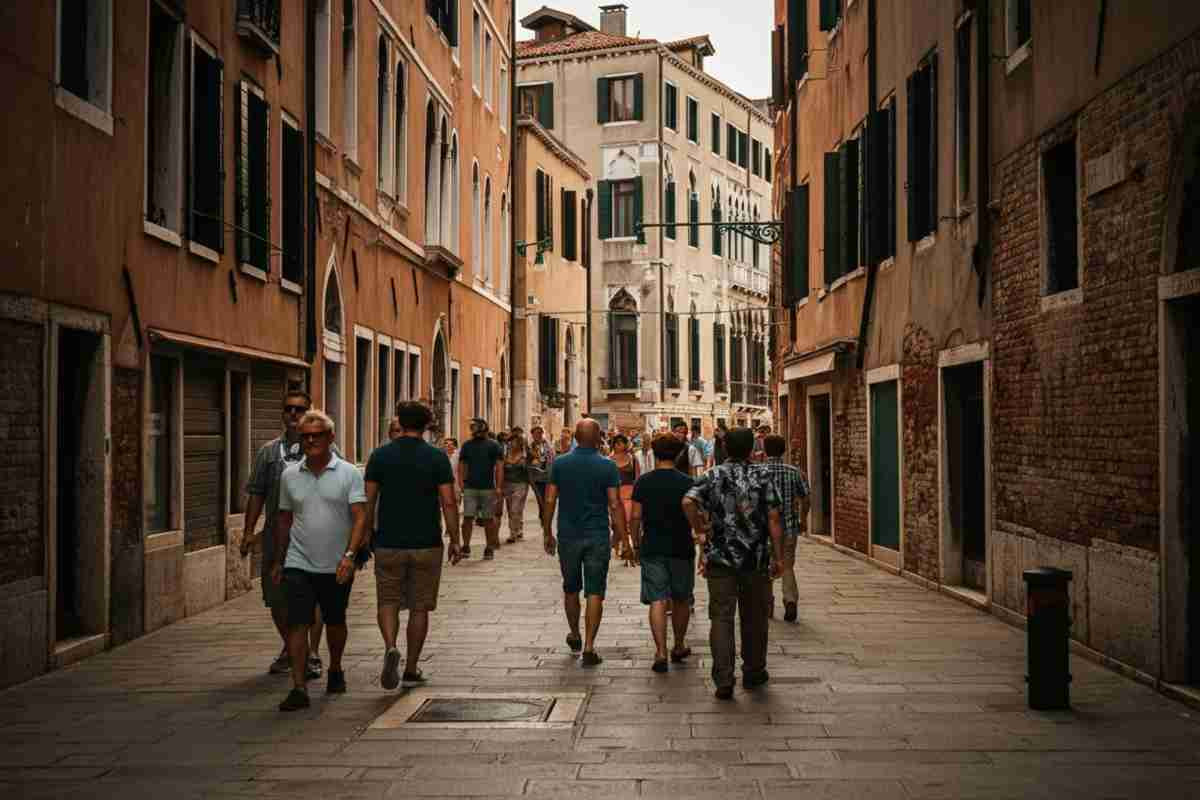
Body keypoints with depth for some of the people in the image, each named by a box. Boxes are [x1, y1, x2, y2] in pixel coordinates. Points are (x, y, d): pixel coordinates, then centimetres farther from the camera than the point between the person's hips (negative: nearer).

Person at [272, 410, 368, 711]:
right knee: (297, 624, -9)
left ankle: (335, 671, 37)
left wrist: (350, 555, -24)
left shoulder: (349, 474, -5)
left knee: (335, 623, 15)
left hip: (337, 566, -1)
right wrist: (278, 561, 14)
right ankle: (299, 687, -7)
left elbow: (360, 517, -11)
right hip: (299, 564, 1)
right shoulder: (289, 475, 4)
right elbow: (284, 519, 14)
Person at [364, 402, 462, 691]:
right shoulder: (437, 458, -4)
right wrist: (454, 540, 1)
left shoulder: (380, 456, -1)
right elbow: (449, 502, -7)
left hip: (389, 544, 0)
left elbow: (368, 501, 1)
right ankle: (411, 671, 15)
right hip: (427, 545, 0)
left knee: (388, 602, 11)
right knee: (419, 607, 10)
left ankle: (390, 648, -16)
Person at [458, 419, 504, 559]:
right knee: (468, 518, -5)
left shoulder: (494, 446, 2)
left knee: (488, 519, 3)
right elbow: (461, 466, 12)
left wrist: (499, 487, -9)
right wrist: (461, 483, -2)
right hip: (470, 488, 2)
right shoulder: (467, 445, 11)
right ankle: (466, 547, 1)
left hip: (488, 488, -2)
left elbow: (499, 467, -1)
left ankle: (489, 548, 12)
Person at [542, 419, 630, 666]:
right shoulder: (607, 466, -8)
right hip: (598, 537, -2)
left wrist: (547, 532, 8)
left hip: (568, 536, 2)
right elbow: (615, 504, -10)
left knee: (571, 589, 19)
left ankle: (575, 637, 34)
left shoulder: (560, 464, -2)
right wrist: (621, 534, -1)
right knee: (595, 592, 2)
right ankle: (589, 648, -2)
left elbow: (550, 501, -1)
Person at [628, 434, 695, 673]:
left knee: (658, 601, -1)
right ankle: (679, 647, 29)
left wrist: (636, 544, 8)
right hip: (681, 548, 0)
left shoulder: (643, 482, -2)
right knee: (681, 600, 16)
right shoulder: (687, 483, -4)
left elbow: (635, 516, -3)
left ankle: (661, 652, -11)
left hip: (652, 548, 0)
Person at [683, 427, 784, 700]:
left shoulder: (713, 477, 0)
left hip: (720, 558, 0)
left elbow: (689, 502, -16)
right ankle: (753, 672, 27)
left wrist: (701, 531, -3)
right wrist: (778, 556, -1)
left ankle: (724, 681, -6)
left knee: (721, 618, 1)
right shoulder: (763, 477, -1)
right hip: (756, 559, 0)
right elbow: (774, 519, -6)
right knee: (754, 618, 15)